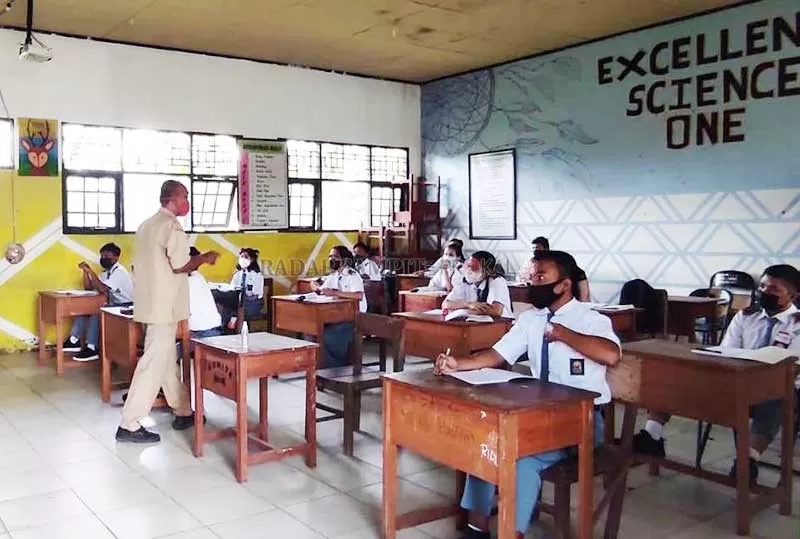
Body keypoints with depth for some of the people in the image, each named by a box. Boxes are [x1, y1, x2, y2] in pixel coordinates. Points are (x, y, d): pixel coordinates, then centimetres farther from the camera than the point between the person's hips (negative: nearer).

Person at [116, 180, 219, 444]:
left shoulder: (147, 224, 15)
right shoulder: (171, 225, -14)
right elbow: (181, 265, -18)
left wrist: (193, 262, 20)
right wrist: (205, 258, -3)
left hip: (151, 302, 10)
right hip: (163, 305, -10)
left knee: (167, 359, 15)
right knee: (155, 363, -6)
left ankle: (183, 413, 26)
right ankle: (130, 425, -3)